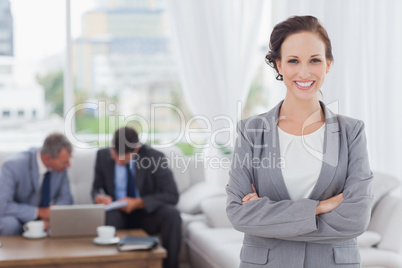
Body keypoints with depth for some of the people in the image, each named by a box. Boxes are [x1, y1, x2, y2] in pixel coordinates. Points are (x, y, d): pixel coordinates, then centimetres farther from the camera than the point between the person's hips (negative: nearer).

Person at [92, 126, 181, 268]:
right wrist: (99, 197, -18)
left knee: (172, 215, -33)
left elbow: (172, 195, -15)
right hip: (117, 213, 1)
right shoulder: (103, 155, -5)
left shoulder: (155, 157, -14)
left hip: (147, 212, -1)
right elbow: (96, 188, 8)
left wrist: (137, 203, -24)